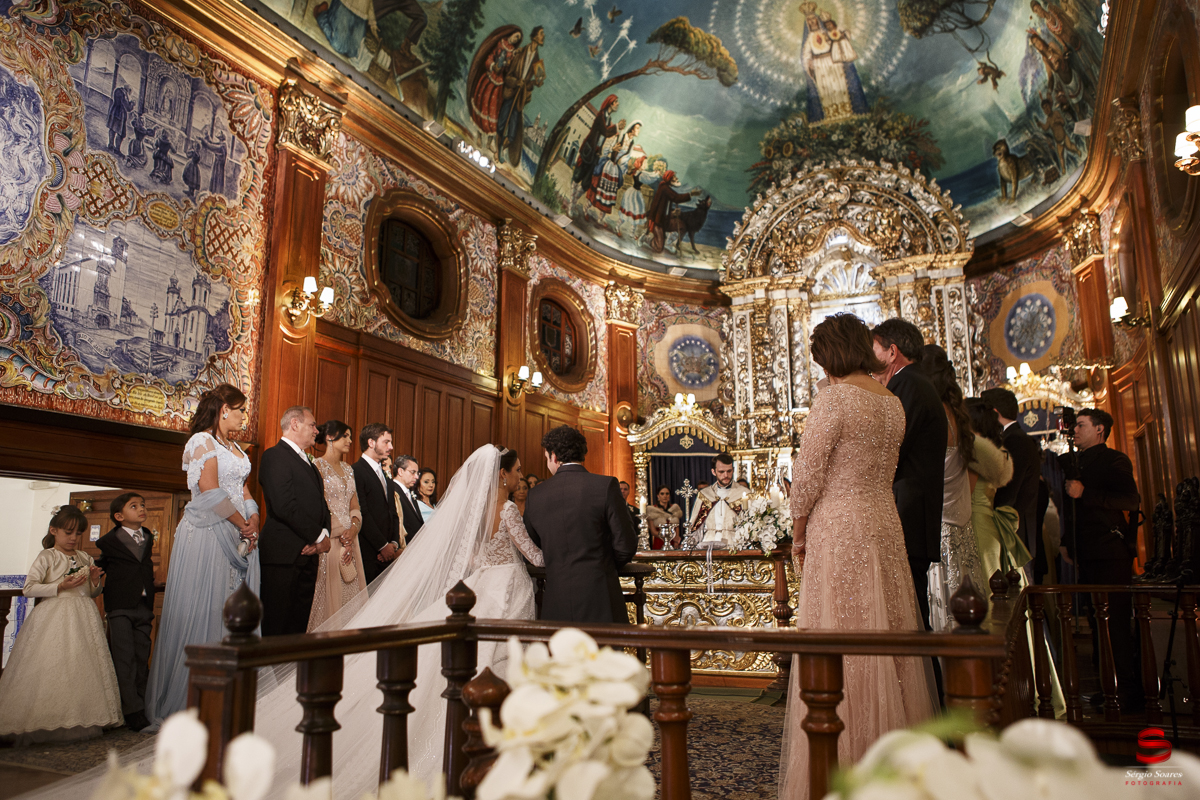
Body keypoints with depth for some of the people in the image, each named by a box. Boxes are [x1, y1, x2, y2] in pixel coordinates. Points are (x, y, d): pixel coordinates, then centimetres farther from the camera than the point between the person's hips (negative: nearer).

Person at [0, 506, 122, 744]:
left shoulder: (85, 558, 15)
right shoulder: (47, 557, 0)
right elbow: (28, 588, -8)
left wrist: (95, 581, 1)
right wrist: (60, 586, -16)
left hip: (83, 617, 5)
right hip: (53, 619, -5)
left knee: (83, 667, 1)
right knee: (50, 669, -9)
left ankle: (83, 722, 7)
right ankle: (48, 724, -1)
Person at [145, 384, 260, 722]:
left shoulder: (235, 449, 19)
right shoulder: (202, 441, -6)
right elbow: (210, 491, -16)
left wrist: (253, 522, -3)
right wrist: (244, 525, -10)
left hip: (239, 537, 8)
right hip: (207, 537, -8)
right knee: (203, 614, -4)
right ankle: (188, 701, 6)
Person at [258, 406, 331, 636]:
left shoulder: (308, 462, 22)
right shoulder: (275, 456, -7)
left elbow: (321, 505, 19)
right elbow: (284, 506, -17)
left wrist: (324, 535, -1)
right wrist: (319, 537, -11)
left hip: (308, 554, 9)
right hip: (284, 554, -8)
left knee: (299, 626, 9)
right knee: (276, 626, -5)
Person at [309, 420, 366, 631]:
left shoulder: (348, 469, 17)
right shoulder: (317, 466, -4)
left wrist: (353, 528, -4)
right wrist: (341, 535, -14)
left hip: (350, 538, 7)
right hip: (329, 540, -7)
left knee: (351, 594, 5)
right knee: (330, 592, -5)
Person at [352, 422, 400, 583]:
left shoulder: (386, 474, 20)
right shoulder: (356, 471, -8)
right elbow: (363, 514, -13)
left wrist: (394, 543, 4)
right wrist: (383, 546, -11)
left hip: (387, 553, 7)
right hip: (368, 552, -7)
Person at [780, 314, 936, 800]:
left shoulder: (834, 398, -12)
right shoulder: (893, 403, 10)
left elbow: (807, 473, -12)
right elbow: (886, 470, 15)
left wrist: (799, 532, 0)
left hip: (838, 528, -7)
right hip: (885, 524, 7)